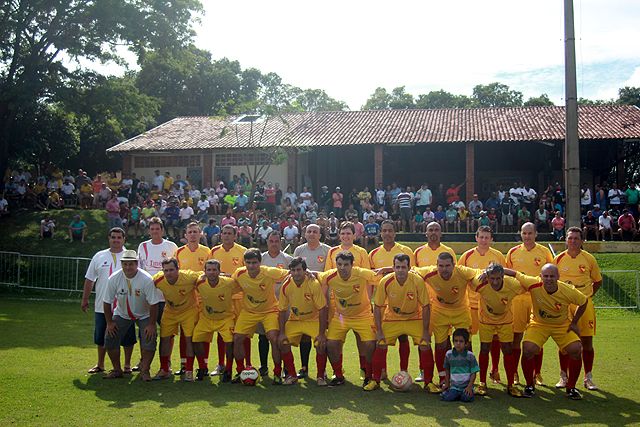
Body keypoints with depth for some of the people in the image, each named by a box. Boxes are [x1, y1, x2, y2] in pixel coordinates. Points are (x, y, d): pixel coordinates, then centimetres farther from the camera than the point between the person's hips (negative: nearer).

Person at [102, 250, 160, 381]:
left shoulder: (146, 279, -27)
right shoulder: (113, 279, -19)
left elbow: (153, 304, -21)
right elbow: (107, 302, -7)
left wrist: (152, 324, -20)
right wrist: (109, 322, -5)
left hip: (144, 315, -2)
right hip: (122, 314, 3)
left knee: (149, 341, -16)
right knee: (110, 339, -6)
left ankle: (145, 370, 2)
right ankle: (117, 370, 12)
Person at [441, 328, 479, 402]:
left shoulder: (470, 355, -5)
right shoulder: (449, 354, 0)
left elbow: (473, 373, -2)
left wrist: (469, 386, -10)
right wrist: (447, 383, 14)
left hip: (466, 386, -1)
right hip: (454, 386, 1)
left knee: (467, 398, -27)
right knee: (447, 397, -22)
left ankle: (469, 392, 8)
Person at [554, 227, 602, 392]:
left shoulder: (589, 258, 0)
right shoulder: (558, 259, 1)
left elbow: (598, 281, 12)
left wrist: (587, 295, 5)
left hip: (585, 304, 0)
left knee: (587, 341, 2)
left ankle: (588, 378, 14)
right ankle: (564, 377, 14)